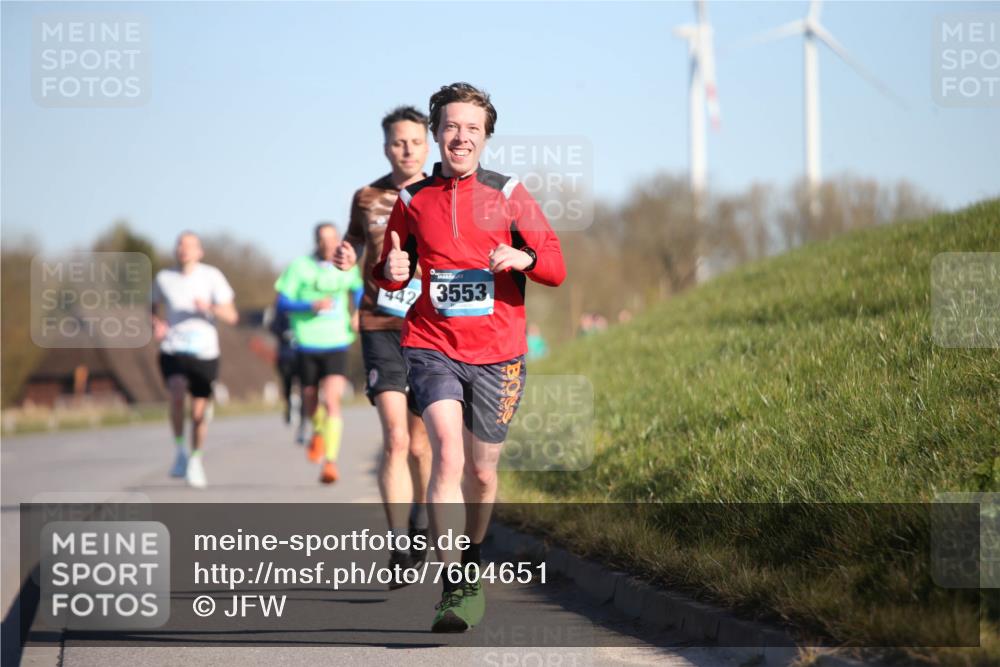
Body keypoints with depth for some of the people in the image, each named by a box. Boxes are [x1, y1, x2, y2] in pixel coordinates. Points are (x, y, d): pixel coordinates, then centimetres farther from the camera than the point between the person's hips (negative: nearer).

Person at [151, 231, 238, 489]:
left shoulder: (211, 276, -2)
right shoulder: (164, 278, 4)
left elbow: (231, 316, -4)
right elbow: (155, 309, 22)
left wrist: (210, 308, -23)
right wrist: (156, 325, 0)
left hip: (204, 352, 0)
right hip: (173, 351, 0)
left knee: (199, 412, 6)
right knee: (177, 393, -27)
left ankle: (195, 460, 30)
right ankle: (180, 451, -10)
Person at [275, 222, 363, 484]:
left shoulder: (347, 268, 5)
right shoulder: (300, 267, -2)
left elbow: (358, 289, 26)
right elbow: (283, 302, -4)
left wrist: (359, 312, 7)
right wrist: (311, 305, -19)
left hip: (336, 344, 0)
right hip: (307, 344, 0)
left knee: (332, 401, -16)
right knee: (310, 399, 13)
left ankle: (330, 460, -18)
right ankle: (318, 431, 48)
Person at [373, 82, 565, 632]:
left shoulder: (508, 194, 3)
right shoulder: (412, 201, 6)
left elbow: (557, 268, 2)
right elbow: (391, 272, 17)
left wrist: (524, 258, -20)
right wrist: (391, 271, -7)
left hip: (496, 353, 1)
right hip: (432, 346, -1)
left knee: (482, 472, 10)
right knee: (447, 451, -22)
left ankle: (471, 563, 38)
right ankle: (453, 587, -23)